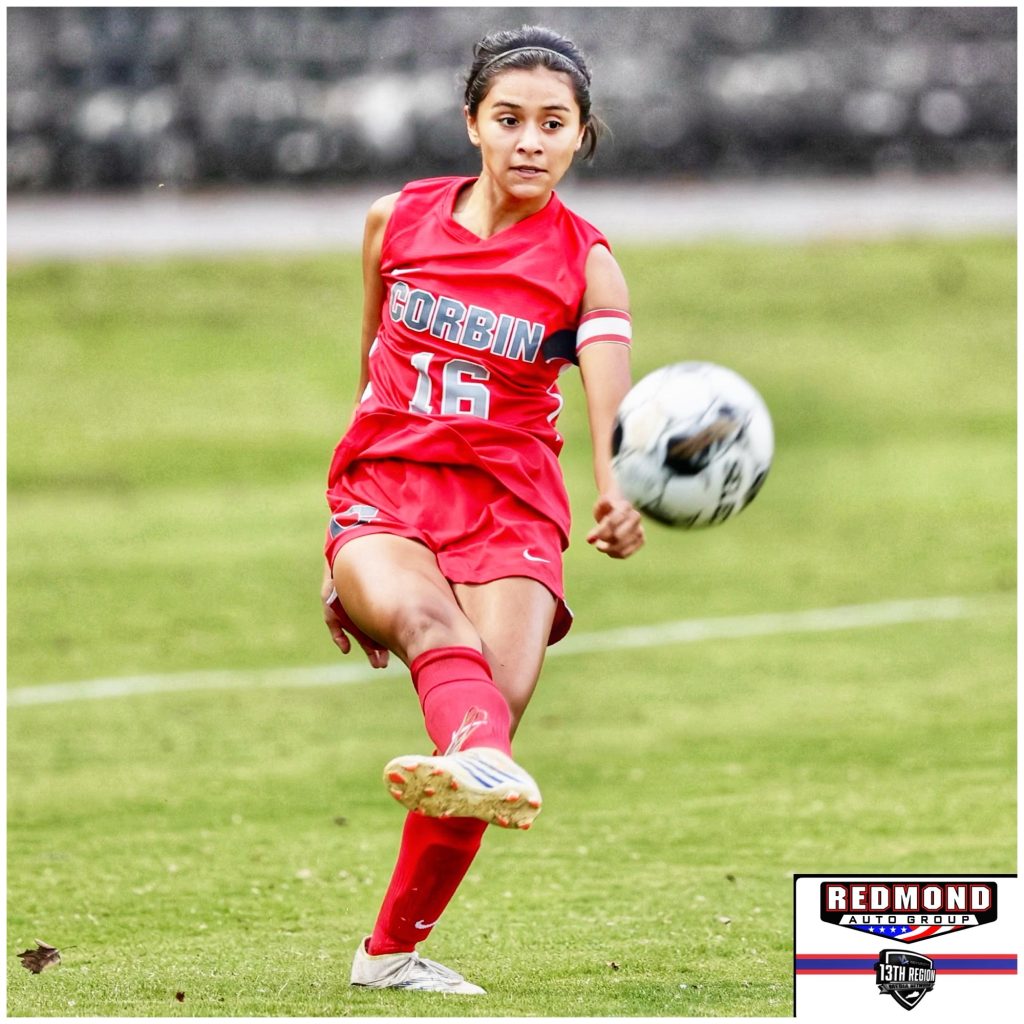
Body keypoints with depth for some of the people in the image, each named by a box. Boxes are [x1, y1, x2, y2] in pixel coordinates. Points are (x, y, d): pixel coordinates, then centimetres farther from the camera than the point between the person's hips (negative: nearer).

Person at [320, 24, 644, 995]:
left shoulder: (587, 263, -2)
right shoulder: (397, 220, 6)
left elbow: (611, 403, -20)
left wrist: (618, 500, -42)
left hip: (511, 511, 0)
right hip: (382, 499, 1)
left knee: (495, 701, -19)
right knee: (429, 616, -33)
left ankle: (393, 949, -3)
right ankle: (484, 762, -65)